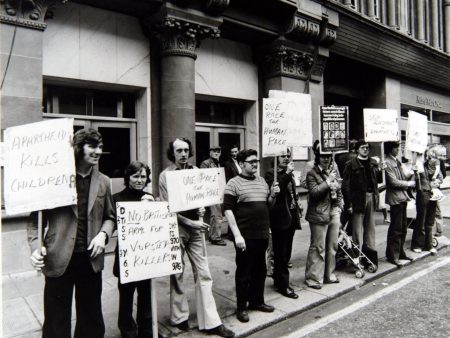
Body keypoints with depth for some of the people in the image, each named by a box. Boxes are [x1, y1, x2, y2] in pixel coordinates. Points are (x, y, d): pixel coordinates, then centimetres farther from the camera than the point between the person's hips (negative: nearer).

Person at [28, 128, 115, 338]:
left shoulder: (103, 182, 5)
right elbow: (36, 217, -2)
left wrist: (103, 234, -6)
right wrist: (36, 246, -15)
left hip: (91, 258, 3)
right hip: (59, 259, -3)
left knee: (91, 320, 17)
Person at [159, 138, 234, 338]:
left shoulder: (196, 171, 6)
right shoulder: (166, 175, -5)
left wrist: (201, 209, -7)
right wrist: (189, 222, -16)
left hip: (195, 226, 3)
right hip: (176, 227, -3)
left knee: (203, 273, 4)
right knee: (177, 274, 10)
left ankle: (210, 322, 13)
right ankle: (179, 317, 29)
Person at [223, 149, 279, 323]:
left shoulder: (262, 181, 11)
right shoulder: (234, 183, -8)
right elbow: (228, 210, -13)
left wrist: (273, 195, -2)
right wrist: (237, 235, -19)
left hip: (262, 235, 6)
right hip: (245, 236, -6)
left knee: (260, 270, 17)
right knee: (243, 272, 6)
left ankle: (257, 301, 35)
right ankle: (242, 307, 21)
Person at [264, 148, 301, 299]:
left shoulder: (288, 174, 16)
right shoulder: (271, 173, -9)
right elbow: (276, 190, -26)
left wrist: (297, 211, 16)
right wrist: (288, 173, -25)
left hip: (291, 217, 8)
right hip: (280, 217, -8)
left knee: (286, 253, 15)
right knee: (281, 253, 1)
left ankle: (278, 280, 28)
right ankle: (283, 285, 10)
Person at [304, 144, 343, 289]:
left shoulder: (333, 172, 15)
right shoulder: (312, 174, -5)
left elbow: (339, 192, 21)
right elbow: (314, 191, -18)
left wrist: (339, 207, 10)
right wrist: (328, 181, -15)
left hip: (334, 213, 7)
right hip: (319, 215, -7)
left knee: (332, 246, 13)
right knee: (318, 248, -2)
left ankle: (329, 274, 28)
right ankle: (313, 278, 8)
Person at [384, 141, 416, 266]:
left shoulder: (396, 161, 14)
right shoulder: (387, 163, -14)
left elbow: (403, 177, 15)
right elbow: (394, 182, -17)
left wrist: (411, 173, -3)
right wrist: (410, 184, -6)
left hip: (402, 197, 9)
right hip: (395, 198, -9)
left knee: (403, 227, 15)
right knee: (396, 229, -2)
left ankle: (400, 252, 28)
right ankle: (392, 255, 8)